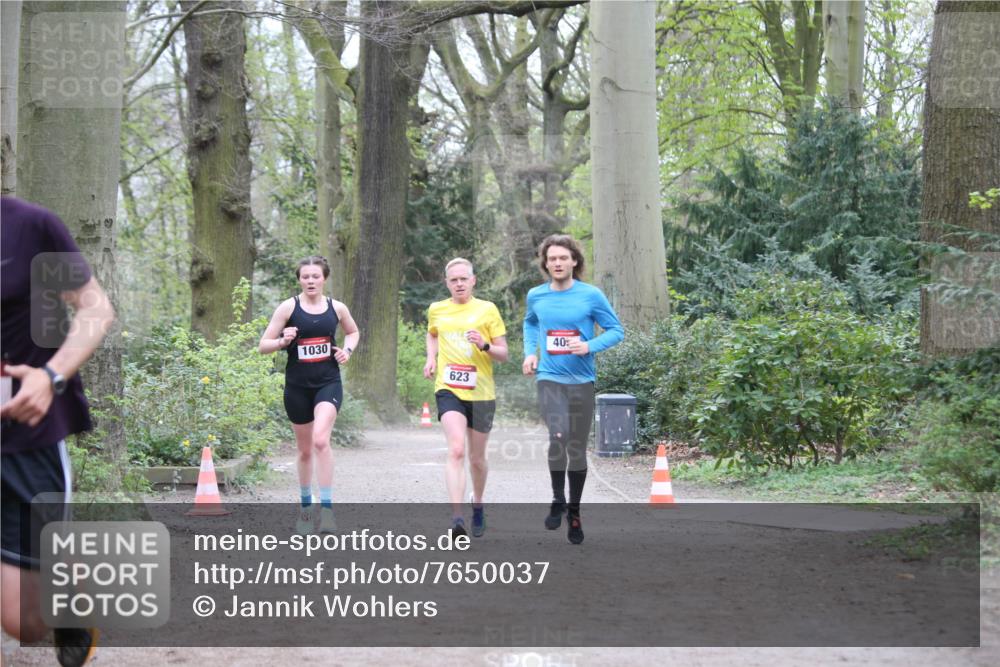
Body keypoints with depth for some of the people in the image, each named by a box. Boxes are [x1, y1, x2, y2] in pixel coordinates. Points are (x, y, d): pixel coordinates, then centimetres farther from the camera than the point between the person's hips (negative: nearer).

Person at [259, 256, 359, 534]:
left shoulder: (337, 308, 2)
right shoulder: (288, 307, -2)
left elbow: (353, 332, 23)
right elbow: (263, 346, -1)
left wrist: (348, 350, 3)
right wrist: (283, 341, -21)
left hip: (328, 383, -1)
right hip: (297, 386, 1)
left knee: (320, 440, -22)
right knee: (305, 449, 12)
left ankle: (327, 508, -20)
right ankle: (306, 506, 31)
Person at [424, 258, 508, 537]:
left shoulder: (487, 309, 1)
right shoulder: (436, 310, 7)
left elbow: (503, 354, 2)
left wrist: (485, 345, -18)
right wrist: (431, 358, 12)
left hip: (481, 392, 0)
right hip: (448, 389, 0)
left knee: (477, 458, 12)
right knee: (456, 450, -21)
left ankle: (477, 505, 38)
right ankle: (456, 516, -29)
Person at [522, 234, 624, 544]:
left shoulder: (591, 295, -4)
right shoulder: (536, 296, 5)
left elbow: (616, 330, 1)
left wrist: (589, 346, -16)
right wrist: (530, 351, 11)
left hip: (581, 382, 0)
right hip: (549, 379, 0)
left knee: (578, 449, 7)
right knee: (559, 435, -24)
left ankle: (574, 512, 27)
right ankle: (558, 501, -4)